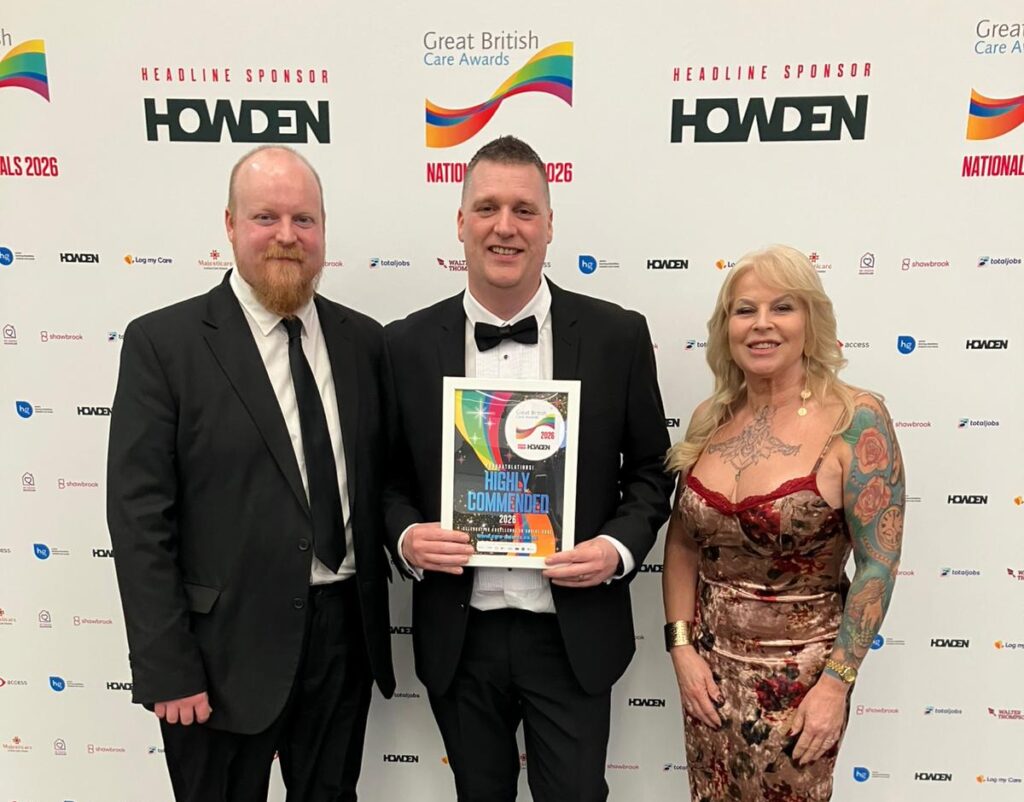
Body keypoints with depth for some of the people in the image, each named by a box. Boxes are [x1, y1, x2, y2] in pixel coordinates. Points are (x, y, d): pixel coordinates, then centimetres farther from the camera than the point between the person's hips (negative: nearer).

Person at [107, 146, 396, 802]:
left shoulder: (363, 340, 2)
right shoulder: (162, 342, -9)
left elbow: (380, 480, 7)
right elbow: (139, 518, -11)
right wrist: (166, 669, -12)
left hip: (347, 635, 4)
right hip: (226, 648, -3)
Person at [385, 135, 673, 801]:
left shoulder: (617, 335, -6)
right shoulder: (409, 344, -4)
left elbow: (651, 468, 2)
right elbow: (389, 476, 5)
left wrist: (620, 548, -14)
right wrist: (407, 535, -14)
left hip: (575, 637, -1)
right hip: (458, 638, 2)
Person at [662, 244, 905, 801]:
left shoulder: (855, 419, -14)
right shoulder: (711, 419, -1)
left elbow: (877, 562, -13)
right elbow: (682, 543, 5)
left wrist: (837, 683, -13)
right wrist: (681, 646, -1)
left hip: (799, 668, -4)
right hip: (709, 659, 4)